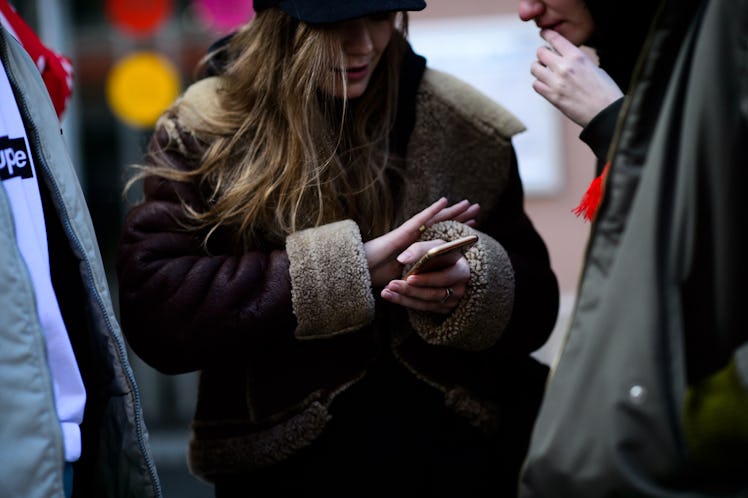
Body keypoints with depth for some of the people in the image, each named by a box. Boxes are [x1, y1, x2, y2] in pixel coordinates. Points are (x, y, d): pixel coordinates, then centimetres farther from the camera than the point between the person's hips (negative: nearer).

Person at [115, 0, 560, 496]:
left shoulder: (459, 123, -1)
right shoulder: (201, 133, -6)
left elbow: (535, 307, 1)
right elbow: (153, 308, -18)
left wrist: (473, 285, -21)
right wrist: (344, 269, -23)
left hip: (460, 457, 2)